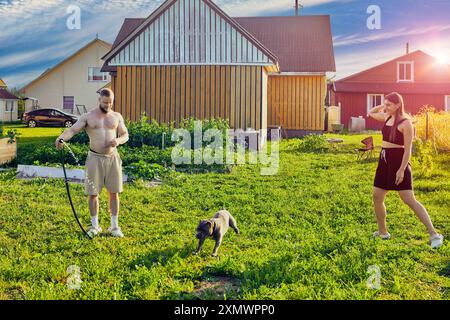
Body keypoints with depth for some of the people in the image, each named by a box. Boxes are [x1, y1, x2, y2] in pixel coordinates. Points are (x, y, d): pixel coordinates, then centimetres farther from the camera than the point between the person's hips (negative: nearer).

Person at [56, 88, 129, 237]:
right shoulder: (88, 117, -1)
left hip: (113, 158, 2)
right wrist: (61, 138, -33)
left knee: (114, 193, 5)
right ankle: (95, 226, 16)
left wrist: (118, 140, -11)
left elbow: (125, 135, 12)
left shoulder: (117, 116, 7)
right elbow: (72, 130, -12)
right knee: (93, 193, 2)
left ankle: (114, 226, 16)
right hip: (95, 158, -2)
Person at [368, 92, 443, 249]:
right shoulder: (387, 118, 9)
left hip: (398, 162, -8)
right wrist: (383, 106, 12)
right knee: (377, 197, 11)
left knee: (409, 200, -13)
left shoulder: (405, 123, -13)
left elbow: (408, 149, -17)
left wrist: (402, 170, -22)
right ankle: (383, 232, 24)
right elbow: (371, 113, 28)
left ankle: (434, 234, -11)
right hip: (384, 161, 8)